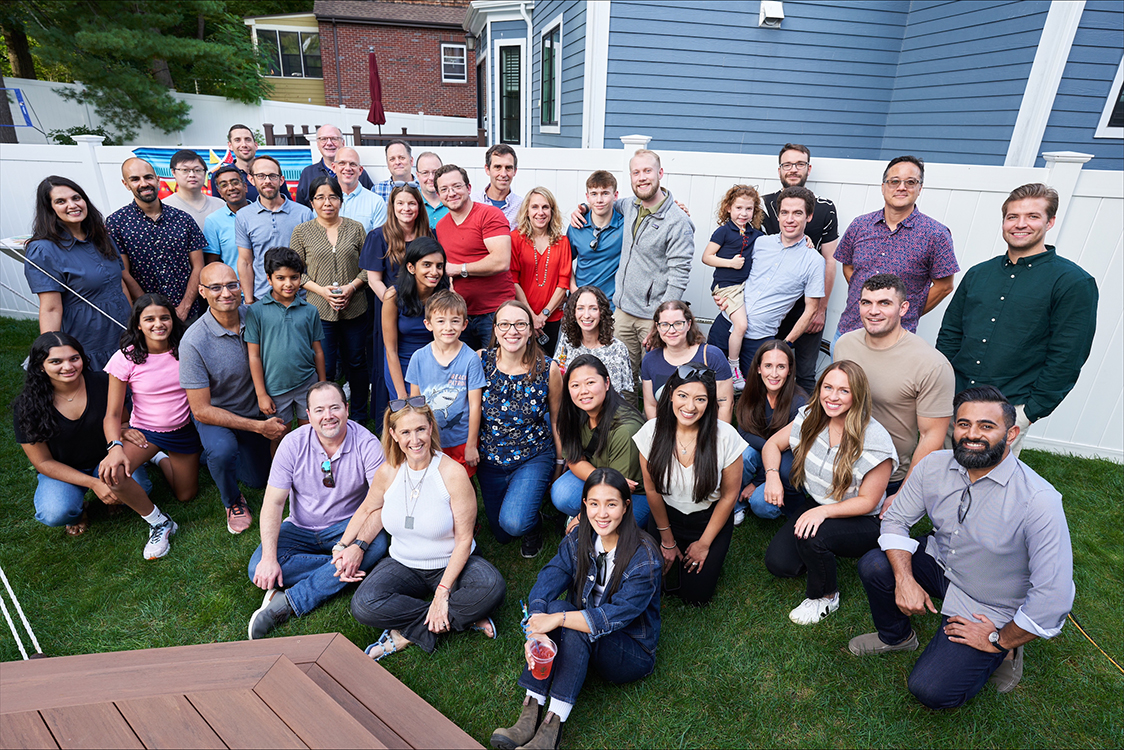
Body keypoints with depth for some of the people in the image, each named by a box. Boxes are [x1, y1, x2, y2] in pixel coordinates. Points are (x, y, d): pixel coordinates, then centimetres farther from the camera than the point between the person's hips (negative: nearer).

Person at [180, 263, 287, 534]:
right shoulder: (194, 342, -28)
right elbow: (201, 410, -24)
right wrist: (259, 427, -26)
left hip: (253, 409, 5)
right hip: (214, 414, -4)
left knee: (258, 479, 18)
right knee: (222, 451, -37)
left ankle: (210, 454, 45)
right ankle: (232, 501, -5)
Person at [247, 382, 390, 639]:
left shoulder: (366, 444, -16)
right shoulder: (293, 443, -12)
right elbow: (273, 503, -12)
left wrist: (359, 545, -36)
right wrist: (269, 558, -24)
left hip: (347, 527, -1)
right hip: (301, 529, 2)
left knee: (377, 544, -32)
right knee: (259, 569, -22)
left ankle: (288, 602, -27)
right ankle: (343, 570, -17)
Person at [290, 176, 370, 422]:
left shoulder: (355, 228, 5)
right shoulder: (302, 232, 3)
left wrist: (352, 286, -11)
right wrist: (321, 289, -12)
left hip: (355, 309, 1)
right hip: (319, 311, -1)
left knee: (357, 364, 11)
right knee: (324, 368, 4)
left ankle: (359, 418, 27)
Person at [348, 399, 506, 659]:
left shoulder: (453, 473, -18)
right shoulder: (388, 472, -6)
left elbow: (464, 539, -16)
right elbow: (368, 510, 16)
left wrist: (442, 591, -21)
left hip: (450, 564, -3)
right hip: (403, 565, 4)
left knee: (492, 588, -32)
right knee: (362, 606, -25)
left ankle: (409, 631, -15)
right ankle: (466, 619, -17)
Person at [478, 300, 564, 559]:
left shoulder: (548, 370, -15)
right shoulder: (481, 361, -13)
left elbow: (556, 420, -2)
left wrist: (560, 462, 6)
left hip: (534, 458, -3)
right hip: (490, 459, 3)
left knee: (513, 523, -24)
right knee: (500, 534, 18)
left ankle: (534, 525, 13)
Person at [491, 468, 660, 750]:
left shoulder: (644, 558, -21)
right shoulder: (577, 541, -6)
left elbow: (617, 615, -28)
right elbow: (546, 582, -17)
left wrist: (558, 619, -35)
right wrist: (536, 629, -35)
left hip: (633, 653, -4)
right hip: (582, 643, 4)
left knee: (575, 624, -31)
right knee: (555, 606, -27)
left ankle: (554, 723, -27)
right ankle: (531, 712, -26)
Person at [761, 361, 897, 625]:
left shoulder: (875, 440, -23)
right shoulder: (811, 419, -9)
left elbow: (868, 501, -17)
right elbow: (772, 444, 5)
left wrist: (825, 511, -31)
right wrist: (772, 476, -14)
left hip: (861, 523, -4)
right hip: (816, 504, 5)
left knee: (811, 537, -34)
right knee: (778, 563, -12)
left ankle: (825, 597, -3)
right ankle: (822, 553, 20)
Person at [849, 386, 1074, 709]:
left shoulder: (1039, 502, -30)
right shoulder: (934, 466, -15)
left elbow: (1053, 598, -27)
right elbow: (896, 519, -5)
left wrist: (999, 640, -16)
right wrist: (904, 579, -18)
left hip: (988, 609, -5)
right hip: (940, 564, 5)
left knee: (931, 691, -13)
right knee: (873, 566, -19)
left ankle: (1004, 650, 14)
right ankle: (896, 637, 12)